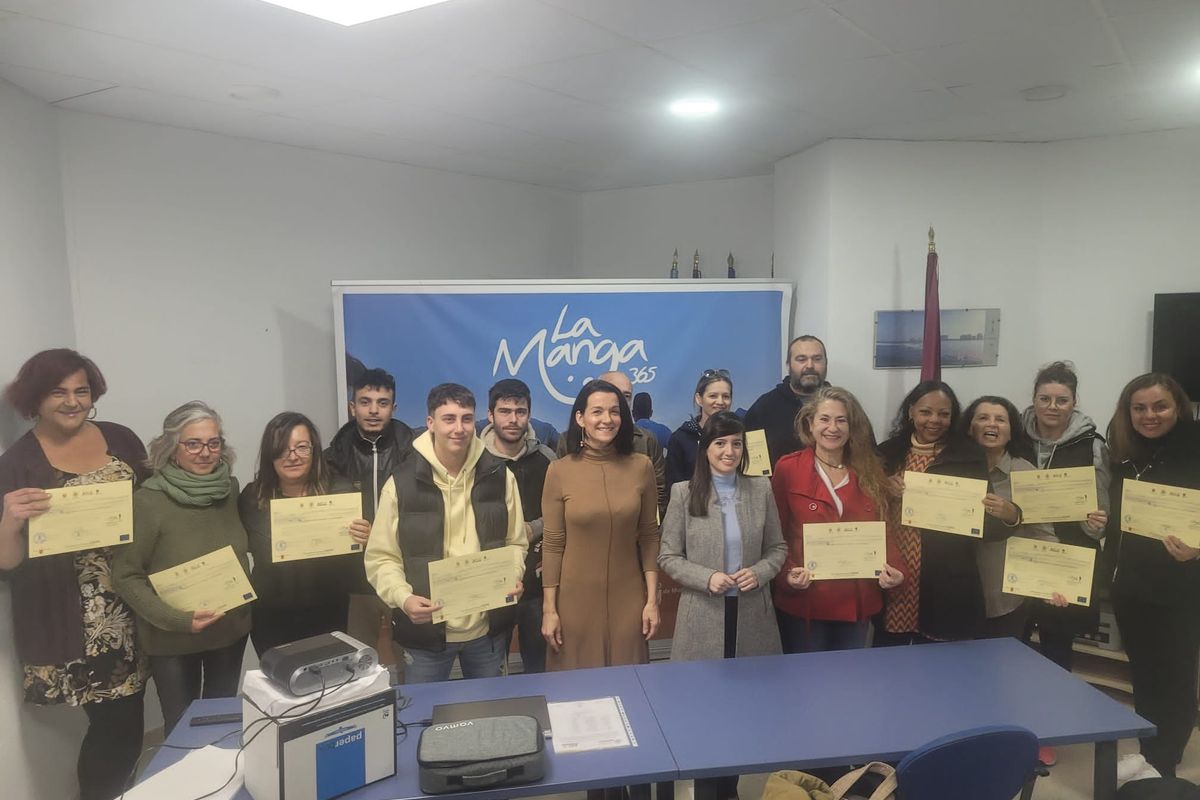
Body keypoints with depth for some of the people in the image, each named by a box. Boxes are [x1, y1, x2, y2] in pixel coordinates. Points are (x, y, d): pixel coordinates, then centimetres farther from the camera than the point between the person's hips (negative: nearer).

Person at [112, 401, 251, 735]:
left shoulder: (230, 488, -4)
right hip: (173, 639, -4)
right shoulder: (148, 501, -18)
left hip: (231, 628, 4)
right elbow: (126, 576, -16)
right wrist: (177, 619, -24)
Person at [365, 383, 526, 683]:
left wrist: (512, 577, -12)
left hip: (488, 627, 2)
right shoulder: (402, 482, -10)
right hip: (425, 629, -2)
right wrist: (403, 597, -22)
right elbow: (381, 557, -6)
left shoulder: (499, 476, -2)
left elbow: (515, 541, 6)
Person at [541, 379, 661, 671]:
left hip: (628, 599, 1)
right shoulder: (559, 471, -8)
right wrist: (549, 608, -4)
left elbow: (649, 537, 2)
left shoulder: (641, 467, -4)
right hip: (576, 600, -1)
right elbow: (552, 544, -4)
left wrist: (652, 599, 0)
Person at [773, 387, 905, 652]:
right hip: (803, 602, -3)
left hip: (857, 602, 4)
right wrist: (787, 574, -17)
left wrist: (894, 568, -7)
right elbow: (777, 534, -3)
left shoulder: (871, 471, 7)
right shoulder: (788, 468, -6)